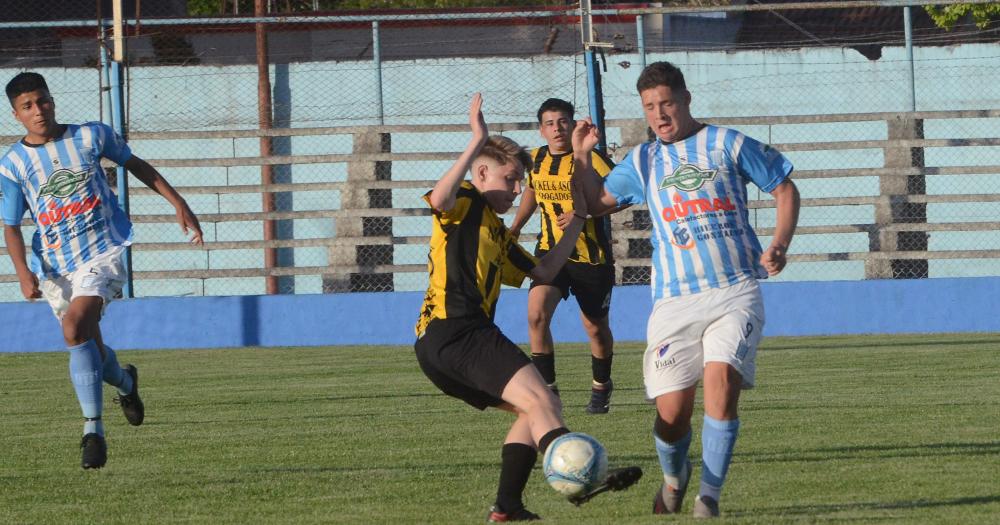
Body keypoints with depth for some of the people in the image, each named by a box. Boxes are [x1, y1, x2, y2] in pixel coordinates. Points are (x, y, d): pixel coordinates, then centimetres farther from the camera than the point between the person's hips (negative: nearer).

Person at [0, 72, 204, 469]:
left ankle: (93, 429, -23)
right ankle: (125, 382, 51)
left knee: (75, 329, -26)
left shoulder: (91, 136, -3)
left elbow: (135, 165, 13)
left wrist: (178, 204, 11)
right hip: (55, 268, 3)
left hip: (102, 254, -3)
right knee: (88, 349, 14)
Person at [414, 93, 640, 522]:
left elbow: (544, 272, 32)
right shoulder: (466, 203, 3)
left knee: (535, 410, 15)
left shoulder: (497, 234, 30)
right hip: (456, 330, -10)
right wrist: (477, 143, -21)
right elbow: (439, 199, -22)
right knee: (539, 401, -22)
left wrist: (577, 222, 30)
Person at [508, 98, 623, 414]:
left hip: (592, 257, -3)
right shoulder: (537, 160, 2)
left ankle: (601, 386, 36)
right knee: (537, 314, -20)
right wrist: (515, 228, 19)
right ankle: (546, 387, -12)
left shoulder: (591, 160, -16)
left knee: (595, 328, 11)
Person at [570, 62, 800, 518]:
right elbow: (597, 201, 24)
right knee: (671, 412, -3)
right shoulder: (643, 162, 14)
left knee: (721, 379, -25)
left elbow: (785, 189, 11)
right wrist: (581, 156, 8)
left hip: (735, 293, -3)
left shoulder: (726, 144, 5)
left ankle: (709, 498, -16)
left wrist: (779, 246, -3)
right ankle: (674, 476, 31)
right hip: (675, 301, 3)